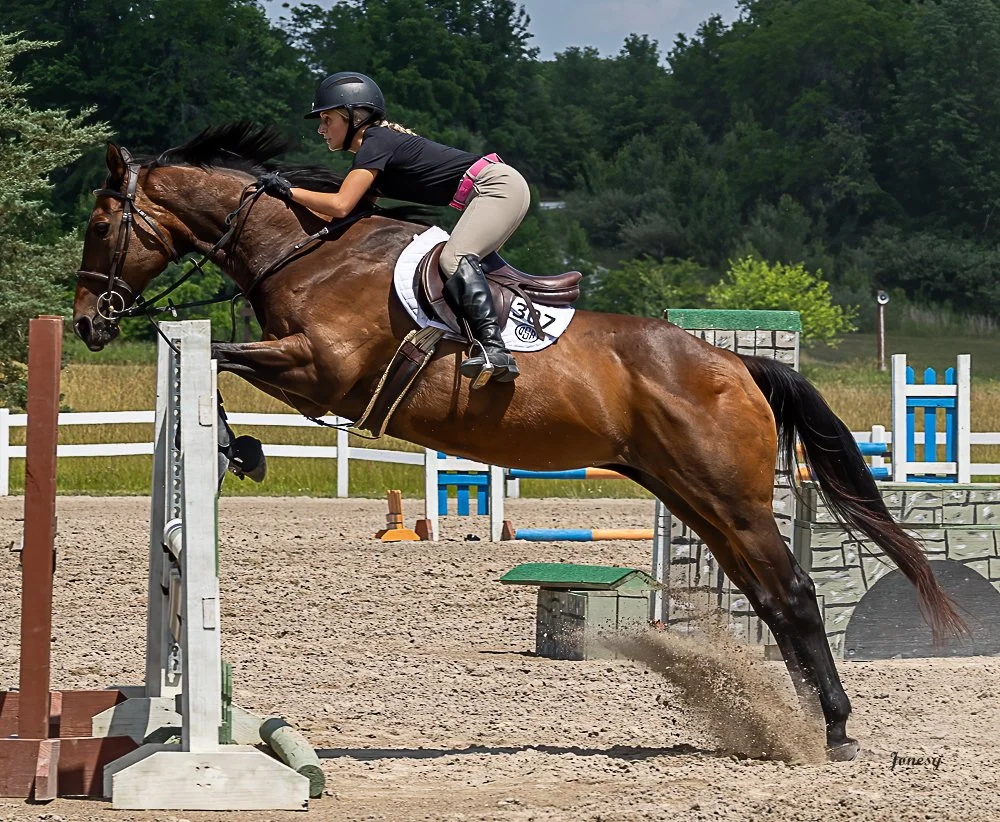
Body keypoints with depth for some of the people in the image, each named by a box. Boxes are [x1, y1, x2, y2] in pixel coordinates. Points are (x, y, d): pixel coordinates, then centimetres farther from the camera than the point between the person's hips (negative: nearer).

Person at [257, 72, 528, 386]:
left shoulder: (375, 143, -10)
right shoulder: (382, 141, 18)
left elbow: (340, 206, -21)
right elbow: (341, 217, 19)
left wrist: (288, 191, -10)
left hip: (499, 186, -11)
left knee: (454, 257, -26)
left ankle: (495, 351, -42)